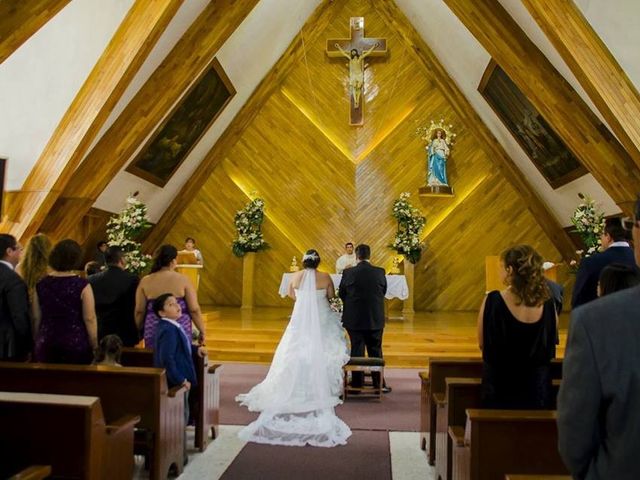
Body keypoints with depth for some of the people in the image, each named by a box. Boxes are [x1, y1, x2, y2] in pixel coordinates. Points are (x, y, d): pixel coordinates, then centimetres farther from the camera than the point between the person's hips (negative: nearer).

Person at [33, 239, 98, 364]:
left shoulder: (41, 285, 1)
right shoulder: (82, 285, -11)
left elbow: (36, 318, 6)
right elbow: (89, 319, -11)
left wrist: (38, 342, 19)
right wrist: (94, 346, -1)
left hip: (46, 345, 4)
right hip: (76, 344, -4)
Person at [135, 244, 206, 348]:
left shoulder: (145, 282, 0)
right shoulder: (183, 280, -7)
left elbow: (139, 311, 3)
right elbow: (194, 310, -7)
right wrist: (202, 331, 2)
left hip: (153, 332, 2)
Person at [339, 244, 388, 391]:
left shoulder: (348, 273, -10)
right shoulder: (380, 272, -7)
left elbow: (341, 294, 1)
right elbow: (384, 292, 6)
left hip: (354, 318, -1)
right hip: (375, 318, 1)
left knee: (356, 350, 10)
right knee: (376, 351, 12)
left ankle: (357, 383, 17)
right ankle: (378, 383, 19)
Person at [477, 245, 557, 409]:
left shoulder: (493, 301, -18)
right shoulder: (547, 303, -9)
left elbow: (482, 343, -8)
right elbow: (549, 348, 3)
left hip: (500, 388, -3)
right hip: (537, 389, 3)